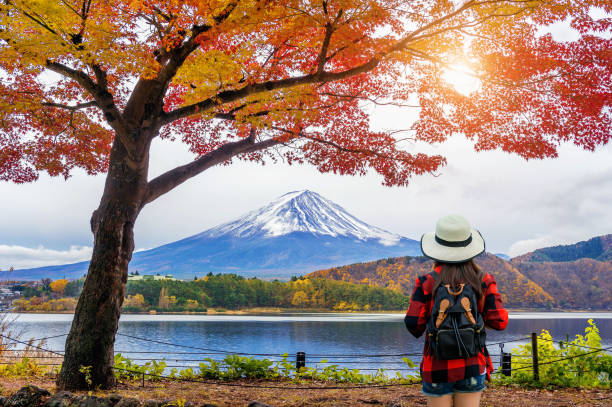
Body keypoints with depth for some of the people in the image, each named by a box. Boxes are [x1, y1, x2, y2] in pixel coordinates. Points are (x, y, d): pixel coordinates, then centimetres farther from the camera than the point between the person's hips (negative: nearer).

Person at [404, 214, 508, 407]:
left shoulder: (426, 282, -8)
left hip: (437, 368, -1)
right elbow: (499, 321, -6)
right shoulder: (484, 280, -3)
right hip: (472, 366, 2)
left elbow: (413, 323, -10)